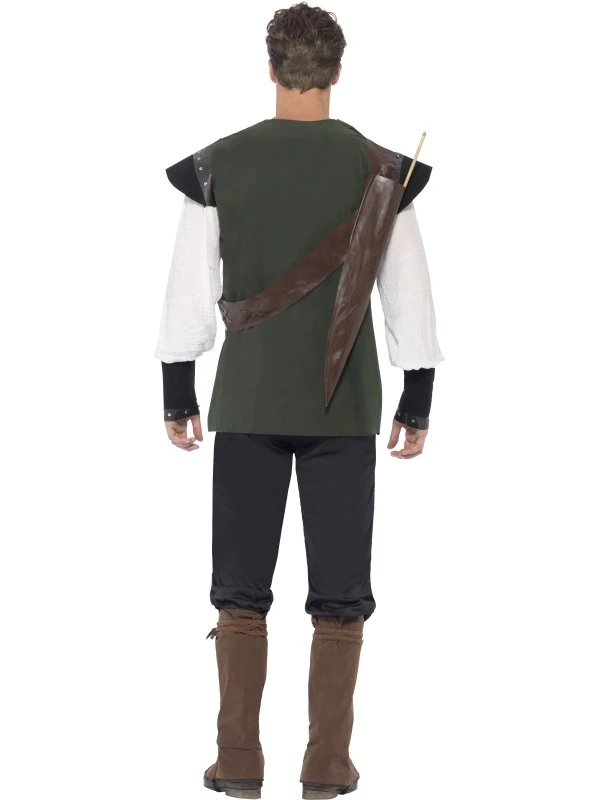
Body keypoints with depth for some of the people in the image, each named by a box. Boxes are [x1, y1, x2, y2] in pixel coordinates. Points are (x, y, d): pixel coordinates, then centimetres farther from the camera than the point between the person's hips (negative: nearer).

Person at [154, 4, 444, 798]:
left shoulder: (220, 164, -3)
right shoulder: (378, 169, -3)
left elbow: (191, 288, 1)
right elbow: (408, 293, 1)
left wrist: (177, 392, 9)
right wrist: (418, 400, 8)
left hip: (248, 402, 0)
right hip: (343, 404, 0)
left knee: (241, 587, 8)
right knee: (340, 592, 6)